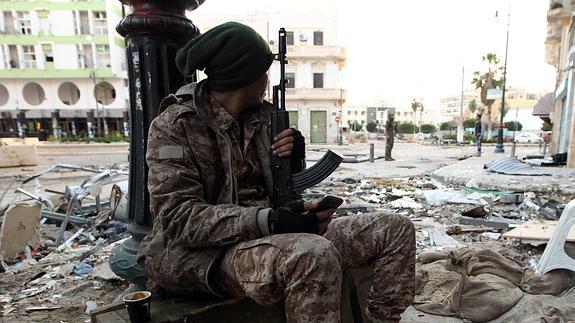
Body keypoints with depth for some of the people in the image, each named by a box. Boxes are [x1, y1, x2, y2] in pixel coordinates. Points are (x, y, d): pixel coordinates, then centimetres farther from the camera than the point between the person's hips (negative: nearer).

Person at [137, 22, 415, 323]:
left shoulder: (260, 115, 9)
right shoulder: (173, 125, -8)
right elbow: (178, 218, -17)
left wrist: (293, 161, -7)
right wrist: (268, 221, -28)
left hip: (266, 233, 6)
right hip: (206, 252, -5)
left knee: (396, 229, -2)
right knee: (314, 256, -39)